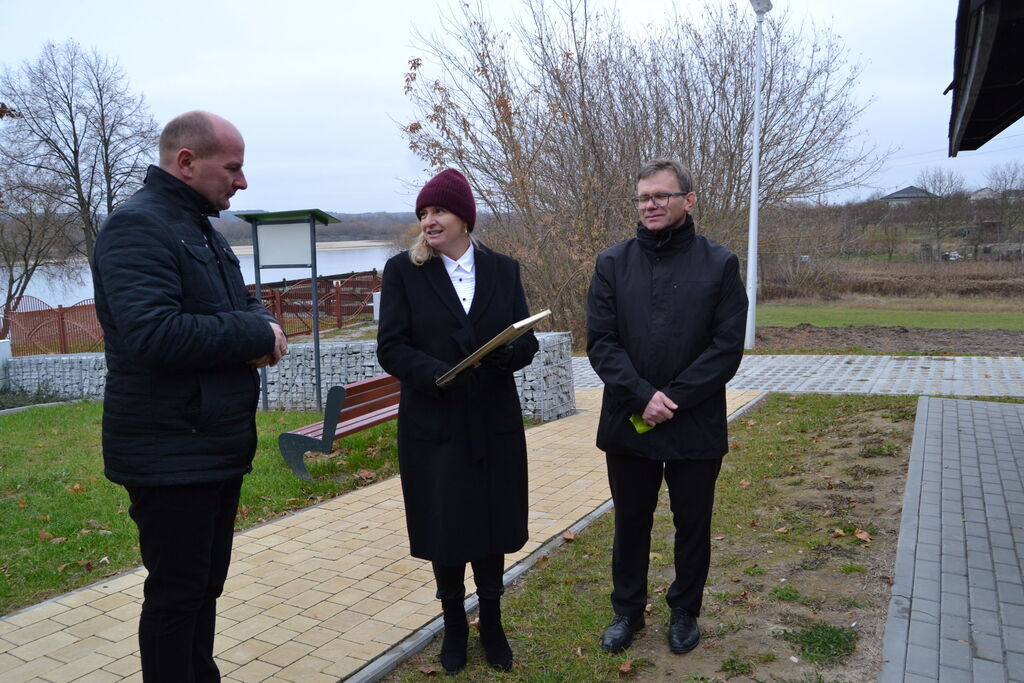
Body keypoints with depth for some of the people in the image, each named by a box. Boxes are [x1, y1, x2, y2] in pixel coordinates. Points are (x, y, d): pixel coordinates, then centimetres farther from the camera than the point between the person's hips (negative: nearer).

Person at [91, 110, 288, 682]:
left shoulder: (203, 230, 15)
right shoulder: (138, 227, -16)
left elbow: (244, 303, 20)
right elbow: (153, 334, -29)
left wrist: (262, 326, -4)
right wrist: (257, 335, -18)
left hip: (220, 448, 9)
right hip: (170, 456, -9)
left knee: (206, 587, 20)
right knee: (176, 595, 4)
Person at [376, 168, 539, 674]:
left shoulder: (503, 269, 4)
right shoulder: (403, 270, -2)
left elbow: (527, 340, 2)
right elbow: (391, 348, -8)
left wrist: (509, 352, -21)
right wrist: (437, 374, -25)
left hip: (495, 423, 2)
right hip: (432, 425, -1)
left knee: (493, 524, 11)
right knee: (443, 529, 10)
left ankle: (491, 623, 34)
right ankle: (454, 625, 34)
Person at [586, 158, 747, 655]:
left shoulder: (720, 264, -3)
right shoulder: (612, 264, 2)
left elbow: (727, 348, -8)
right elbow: (601, 342, -4)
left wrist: (671, 399, -16)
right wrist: (643, 396, -17)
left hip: (696, 426, -1)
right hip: (628, 423, 1)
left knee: (692, 526, 15)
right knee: (630, 523, 16)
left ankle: (685, 612, 37)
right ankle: (627, 611, 36)